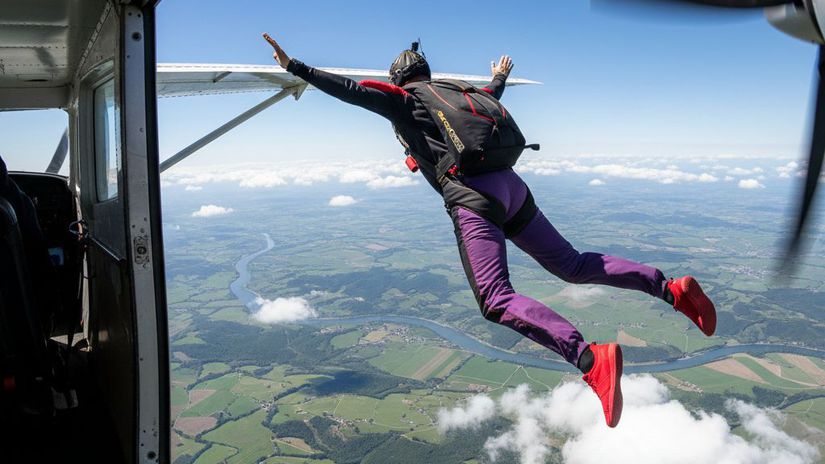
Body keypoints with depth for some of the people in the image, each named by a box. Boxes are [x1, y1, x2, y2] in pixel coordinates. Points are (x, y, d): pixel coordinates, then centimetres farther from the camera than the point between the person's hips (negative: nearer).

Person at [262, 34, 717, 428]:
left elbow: (349, 89, 2)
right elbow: (491, 95, 50)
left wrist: (294, 67, 9)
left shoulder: (401, 100, 12)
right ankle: (671, 288, 5)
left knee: (497, 301, -18)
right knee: (573, 266, 16)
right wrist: (500, 76, 72)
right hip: (510, 185, 7)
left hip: (473, 196, -7)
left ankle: (590, 358, -37)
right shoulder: (459, 94, 30)